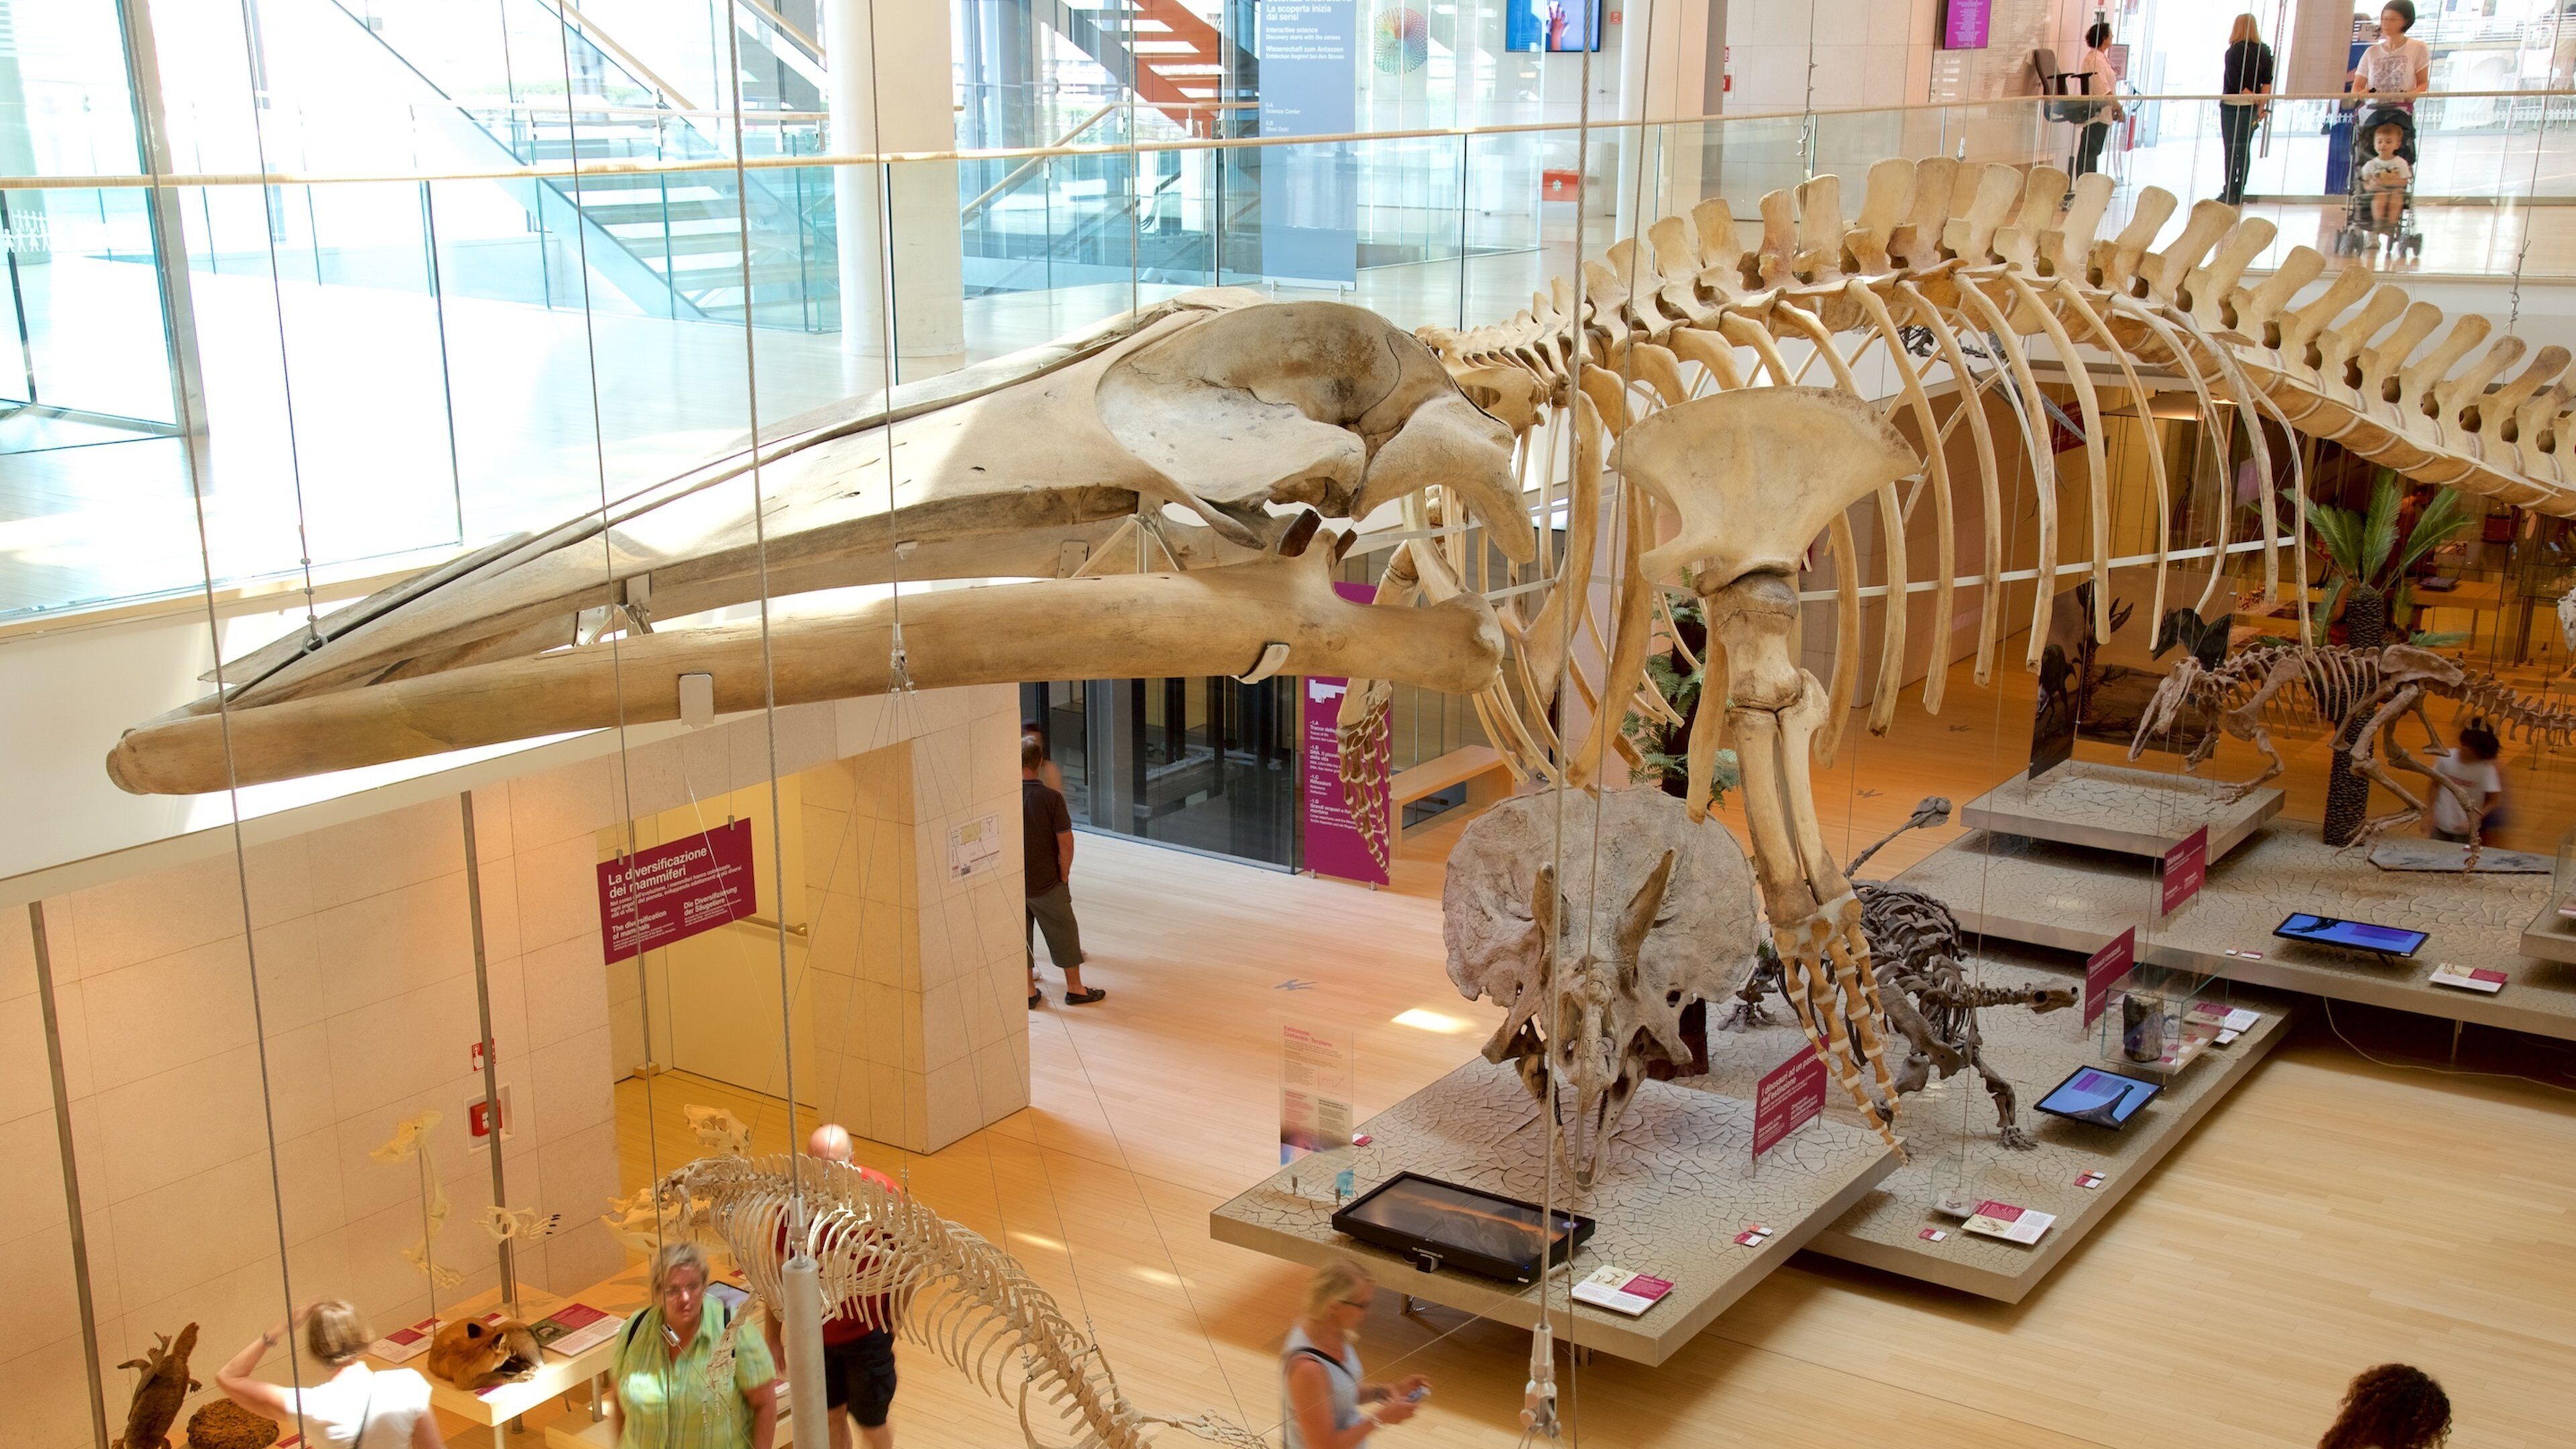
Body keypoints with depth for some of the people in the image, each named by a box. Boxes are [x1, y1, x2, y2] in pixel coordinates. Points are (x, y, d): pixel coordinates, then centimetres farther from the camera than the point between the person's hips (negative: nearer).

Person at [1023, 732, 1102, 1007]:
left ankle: (1029, 991, 24)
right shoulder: (1050, 798, -18)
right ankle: (1074, 988, 24)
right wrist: (1064, 875, 0)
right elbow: (1065, 842, -15)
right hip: (1046, 882, -3)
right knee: (1063, 933, 13)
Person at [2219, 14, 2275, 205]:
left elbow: (2234, 82, -15)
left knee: (2231, 150, -1)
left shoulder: (2234, 51, -10)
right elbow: (2267, 82, 0)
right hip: (2252, 108, 5)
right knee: (2245, 150, 11)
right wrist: (2261, 105, 0)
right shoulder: (2264, 51, 5)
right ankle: (2239, 193, 14)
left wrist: (2251, 96, -5)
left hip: (2232, 106, -5)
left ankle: (2230, 193, -2)